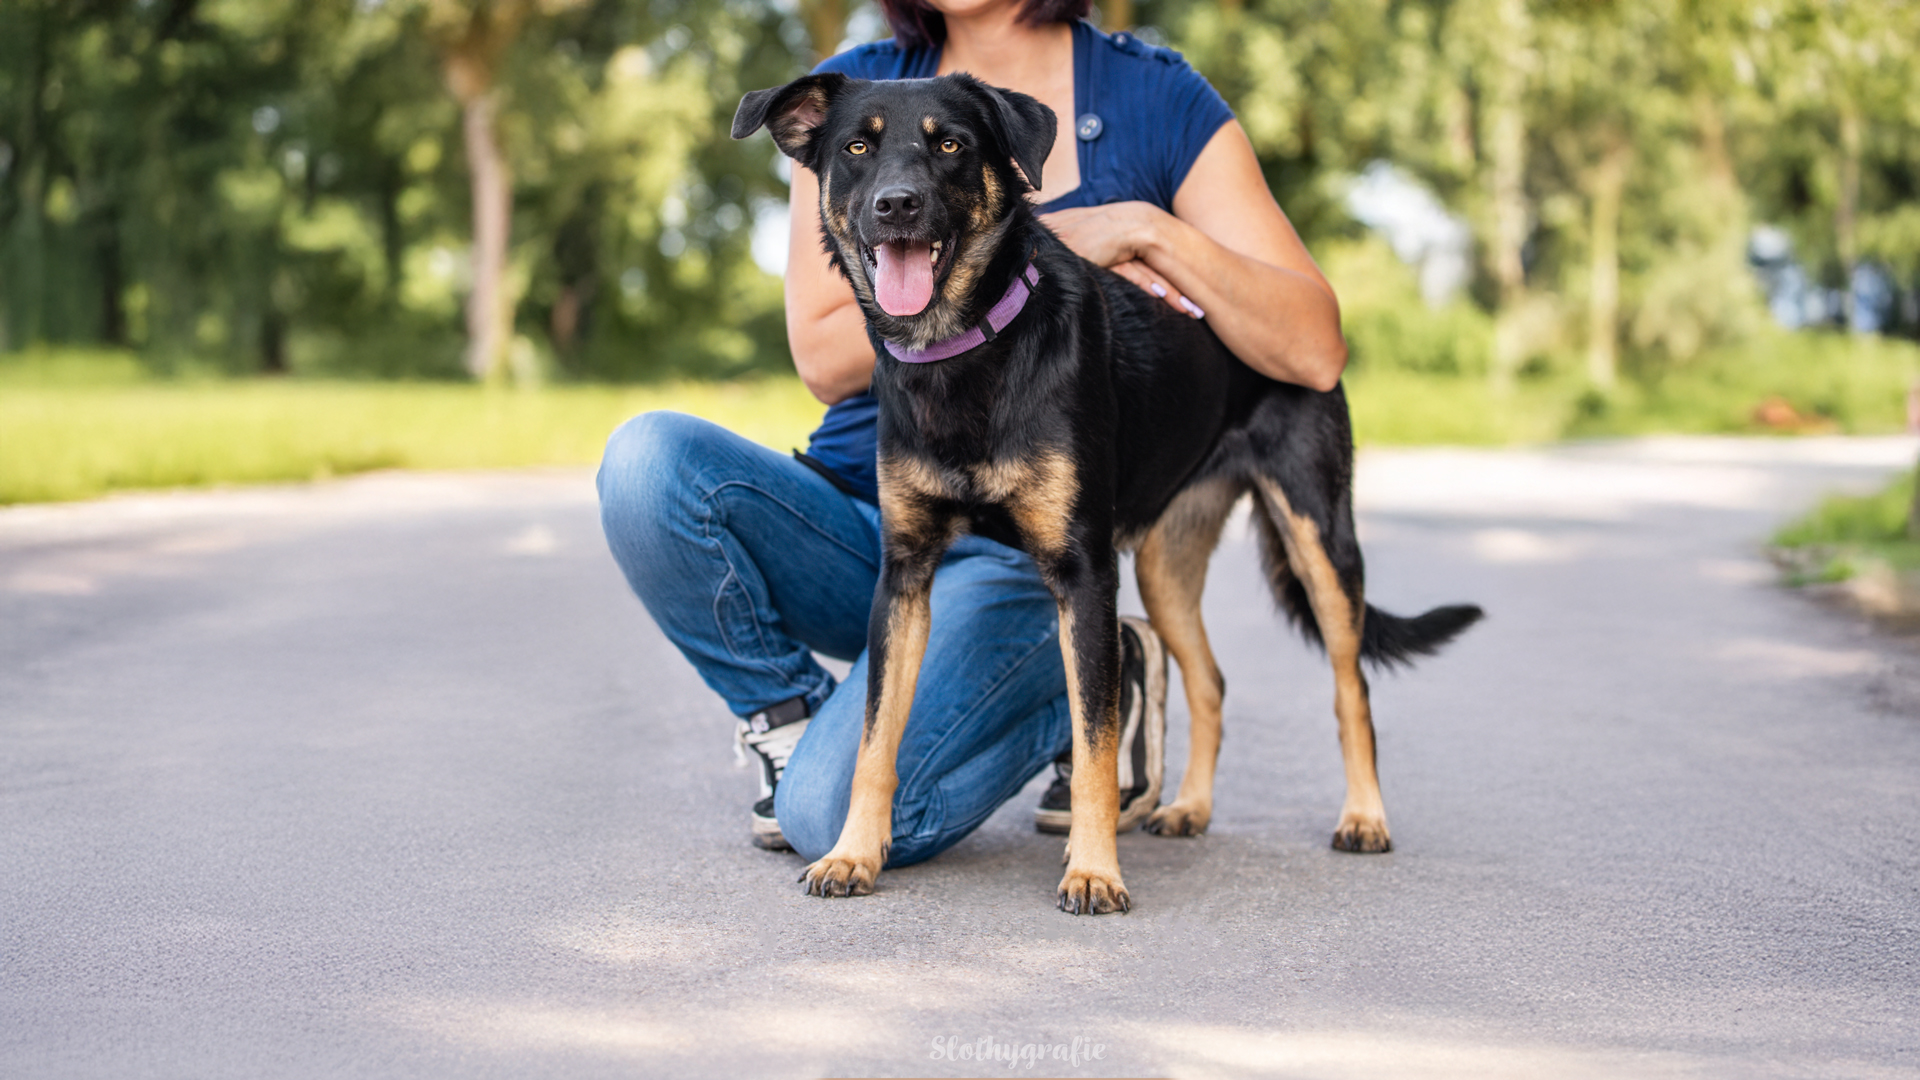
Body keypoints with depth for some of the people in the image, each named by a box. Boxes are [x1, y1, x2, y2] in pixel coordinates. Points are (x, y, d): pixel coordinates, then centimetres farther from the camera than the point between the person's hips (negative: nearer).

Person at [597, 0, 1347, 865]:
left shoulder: (1154, 99, -4)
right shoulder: (854, 90, 2)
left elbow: (1315, 354, -10)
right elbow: (823, 359, -8)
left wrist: (1151, 232, -22)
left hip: (1015, 548, -3)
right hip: (851, 517, 3)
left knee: (837, 815, -24)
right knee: (647, 461, -27)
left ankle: (1087, 684, 5)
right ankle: (791, 718, -2)